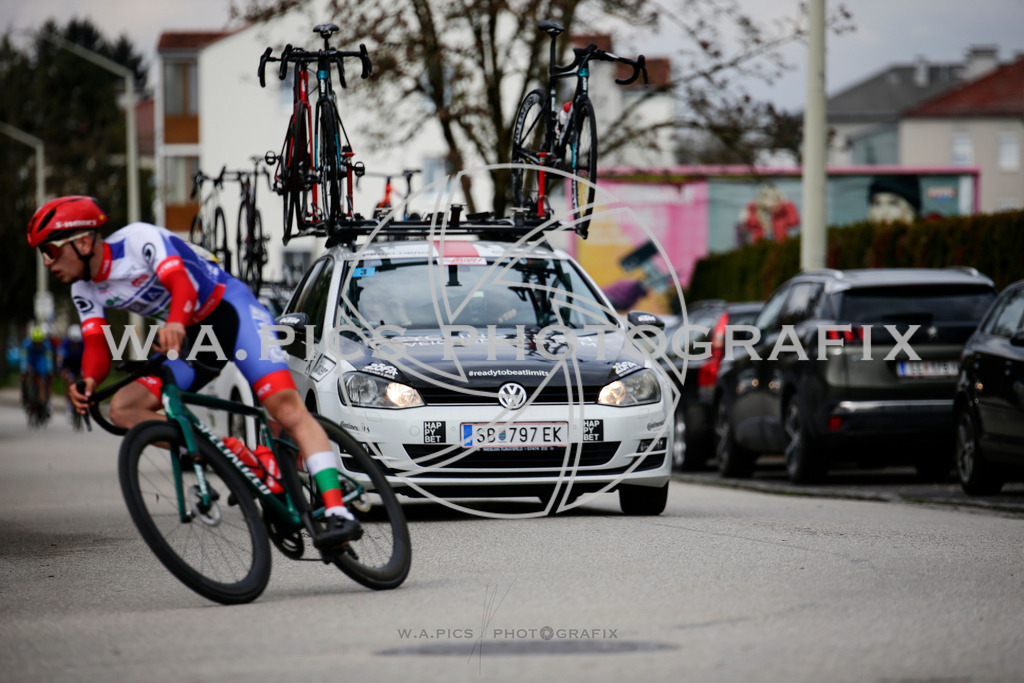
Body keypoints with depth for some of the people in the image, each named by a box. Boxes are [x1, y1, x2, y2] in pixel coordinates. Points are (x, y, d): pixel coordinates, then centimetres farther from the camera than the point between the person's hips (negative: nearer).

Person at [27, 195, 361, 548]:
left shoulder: (139, 239, -21)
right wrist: (89, 381, -28)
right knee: (122, 409, -10)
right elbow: (96, 346, -4)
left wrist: (176, 323, -56)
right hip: (192, 337, 8)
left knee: (286, 406, -26)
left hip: (231, 310, -8)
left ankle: (338, 513, -34)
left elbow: (182, 283, -34)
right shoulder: (85, 290, 1)